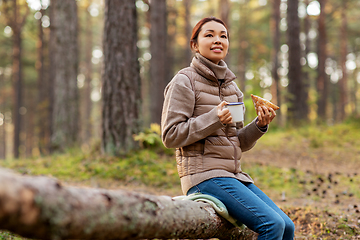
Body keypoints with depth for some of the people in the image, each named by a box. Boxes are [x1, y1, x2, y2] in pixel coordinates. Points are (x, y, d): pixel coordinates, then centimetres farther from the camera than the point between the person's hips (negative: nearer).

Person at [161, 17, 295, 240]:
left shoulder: (231, 85, 16)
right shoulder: (185, 81, -4)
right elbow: (170, 136, -11)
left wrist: (260, 125, -1)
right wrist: (213, 119, -20)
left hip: (234, 174, 8)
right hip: (204, 174, -7)